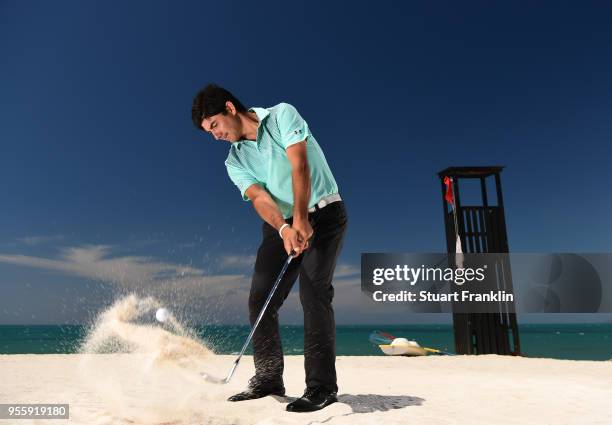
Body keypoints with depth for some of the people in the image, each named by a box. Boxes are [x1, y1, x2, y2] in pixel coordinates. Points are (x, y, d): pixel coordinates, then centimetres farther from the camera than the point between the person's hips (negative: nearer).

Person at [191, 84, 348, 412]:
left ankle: (322, 386, -6)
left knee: (314, 294, -16)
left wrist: (301, 221, -27)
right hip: (281, 225, 6)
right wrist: (284, 229, -31)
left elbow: (299, 166, -18)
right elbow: (259, 197, -12)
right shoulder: (235, 161, 5)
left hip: (322, 214, -5)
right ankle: (268, 379, 15)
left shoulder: (282, 115, -5)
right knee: (259, 300, 0)